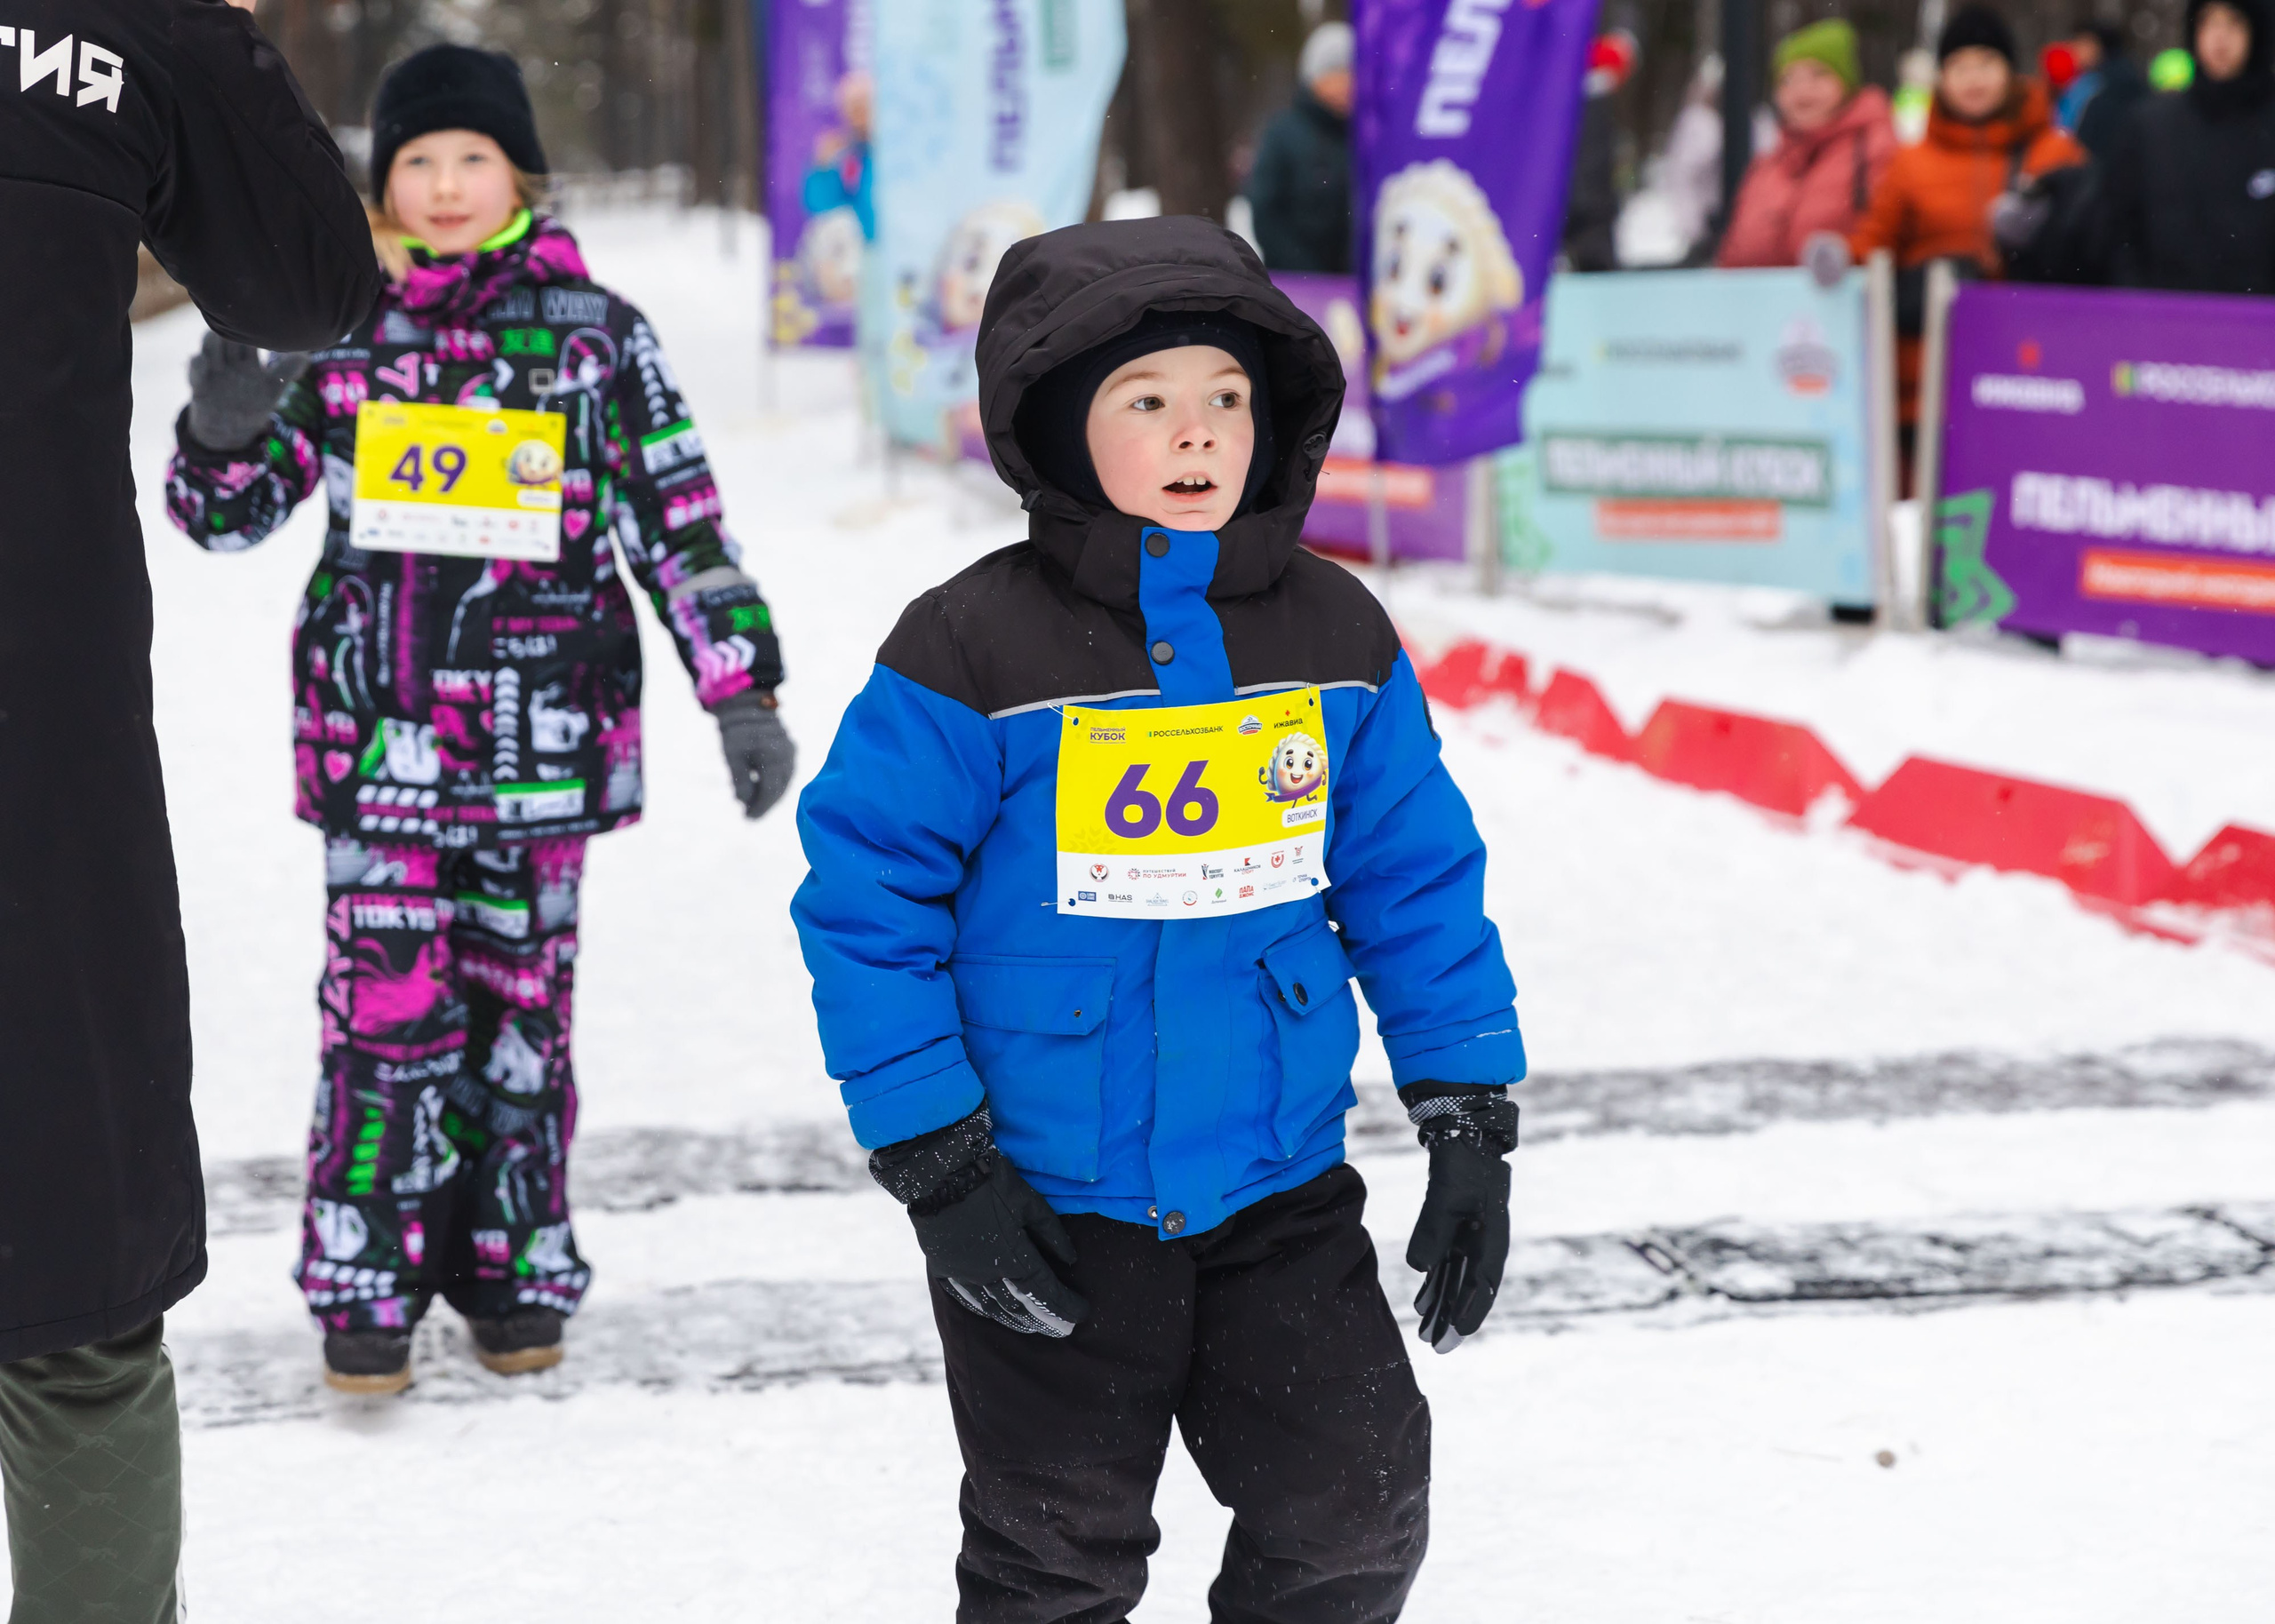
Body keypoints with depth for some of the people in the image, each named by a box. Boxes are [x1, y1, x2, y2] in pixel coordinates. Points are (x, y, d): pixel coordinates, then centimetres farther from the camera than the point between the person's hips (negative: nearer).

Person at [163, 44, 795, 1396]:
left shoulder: (595, 333, 2)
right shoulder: (340, 325, 5)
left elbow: (684, 522, 4)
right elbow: (228, 512, 10)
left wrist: (744, 691, -1)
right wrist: (225, 422, -13)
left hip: (536, 745, 0)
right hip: (378, 741, 0)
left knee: (521, 1009, 8)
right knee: (384, 1012, -3)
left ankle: (517, 1272, 22)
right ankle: (367, 1286, 7)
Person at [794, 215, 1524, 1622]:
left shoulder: (1337, 637, 0)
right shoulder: (973, 652, -13)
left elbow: (1417, 881, 7)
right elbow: (865, 904, -11)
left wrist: (1469, 1123, 4)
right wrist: (934, 1163, -13)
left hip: (1283, 1191, 3)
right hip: (1048, 1206, -3)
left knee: (1358, 1507, 6)